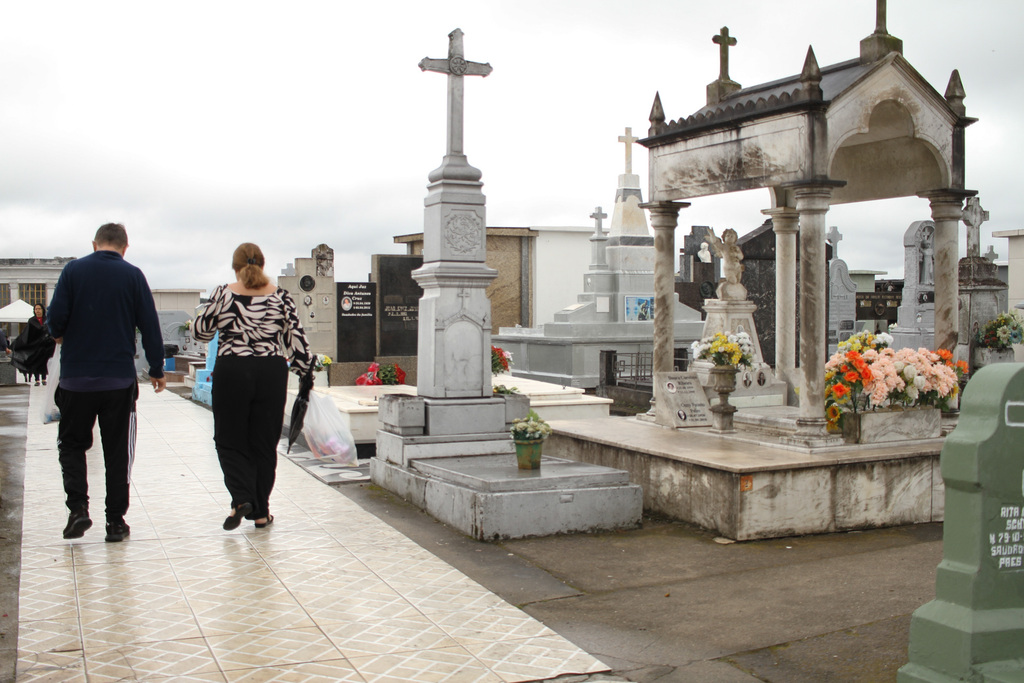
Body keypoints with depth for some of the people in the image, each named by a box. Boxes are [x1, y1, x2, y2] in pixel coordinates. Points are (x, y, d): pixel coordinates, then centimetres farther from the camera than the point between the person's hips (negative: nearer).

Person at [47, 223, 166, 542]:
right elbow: (149, 325, -1)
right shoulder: (133, 275, -1)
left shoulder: (73, 270, -1)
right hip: (120, 379, 0)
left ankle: (78, 507, 0)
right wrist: (156, 369, 8)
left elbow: (56, 316, -7)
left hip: (75, 377, 0)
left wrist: (60, 336, 16)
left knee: (72, 443, 16)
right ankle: (115, 521, 10)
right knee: (117, 450, 8)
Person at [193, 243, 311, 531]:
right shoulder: (280, 296, 0)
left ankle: (240, 498, -8)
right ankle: (260, 512, 15)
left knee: (229, 440, 12)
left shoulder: (223, 294, -3)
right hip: (271, 373, 2)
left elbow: (200, 331, 5)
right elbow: (296, 337, -1)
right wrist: (302, 367, 10)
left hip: (232, 372, -2)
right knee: (264, 443, 10)